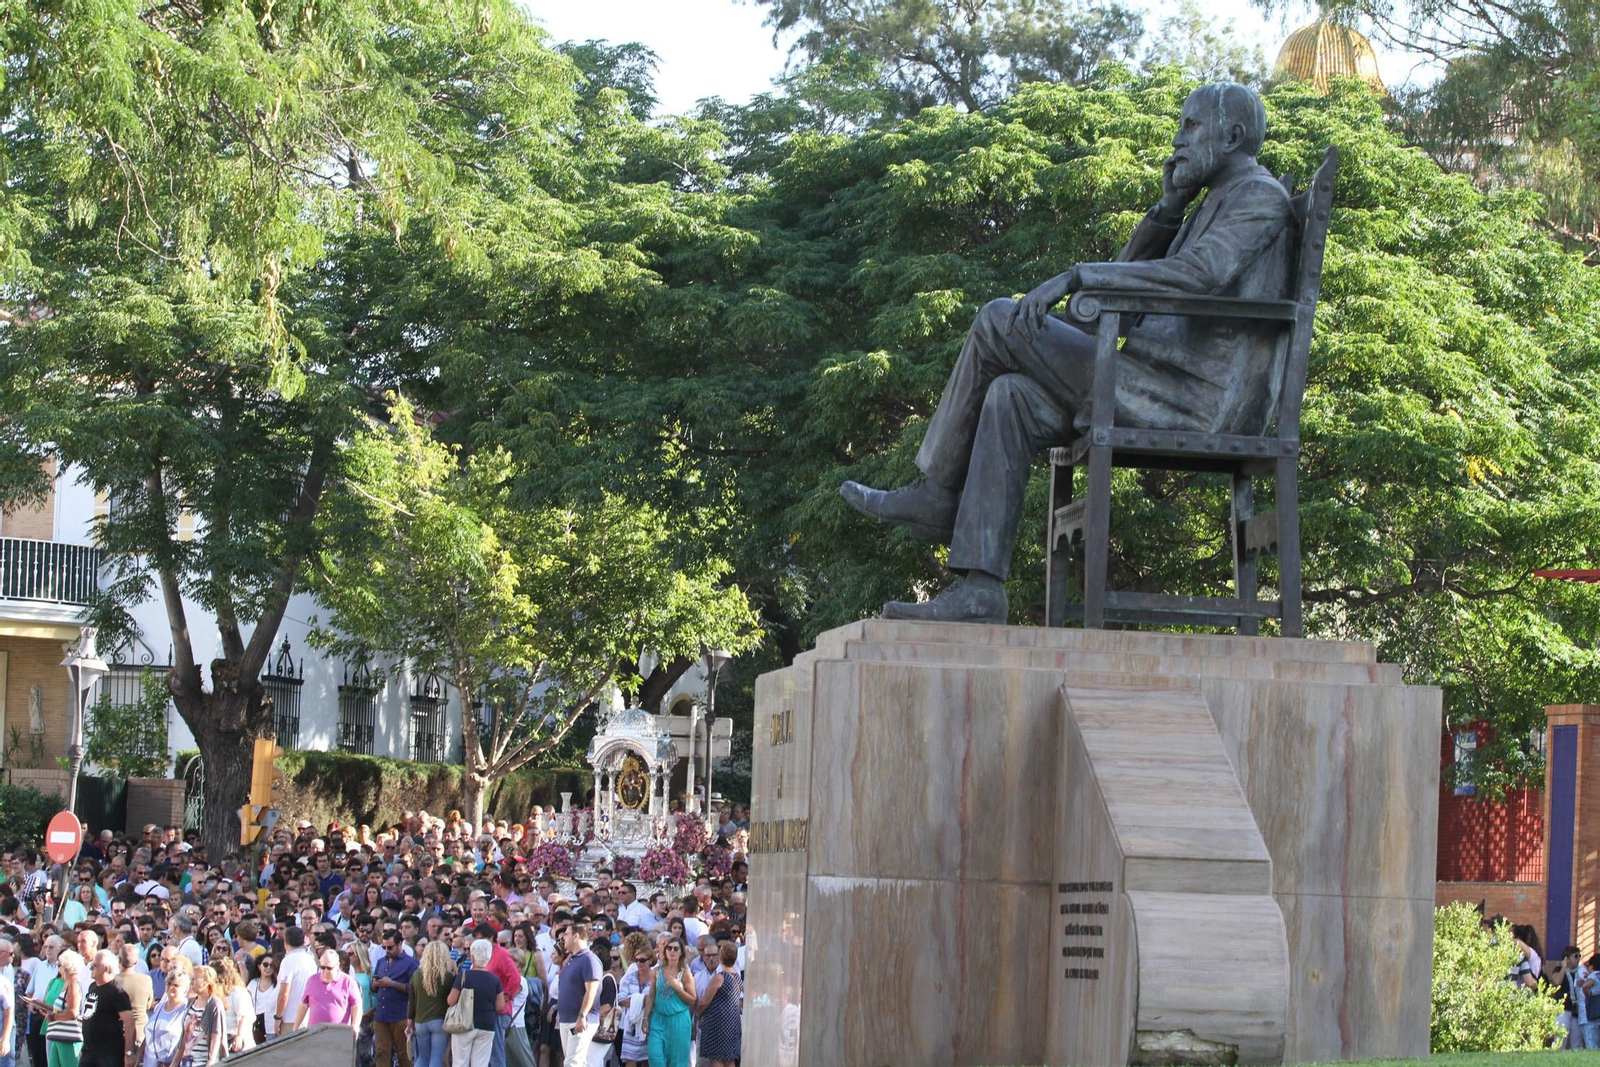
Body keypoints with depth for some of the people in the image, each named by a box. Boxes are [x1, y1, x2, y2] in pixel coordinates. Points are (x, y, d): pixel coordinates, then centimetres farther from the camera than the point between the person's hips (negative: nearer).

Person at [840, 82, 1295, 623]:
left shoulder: (1259, 195, -5)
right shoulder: (1217, 204, 28)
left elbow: (1201, 274, -25)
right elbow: (1132, 274, 26)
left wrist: (1077, 275, -25)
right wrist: (1168, 207, 10)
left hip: (1195, 399, -10)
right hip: (1171, 391, 10)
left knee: (998, 323, -10)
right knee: (1010, 399, 5)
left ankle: (937, 494, 2)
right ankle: (979, 589, 0)